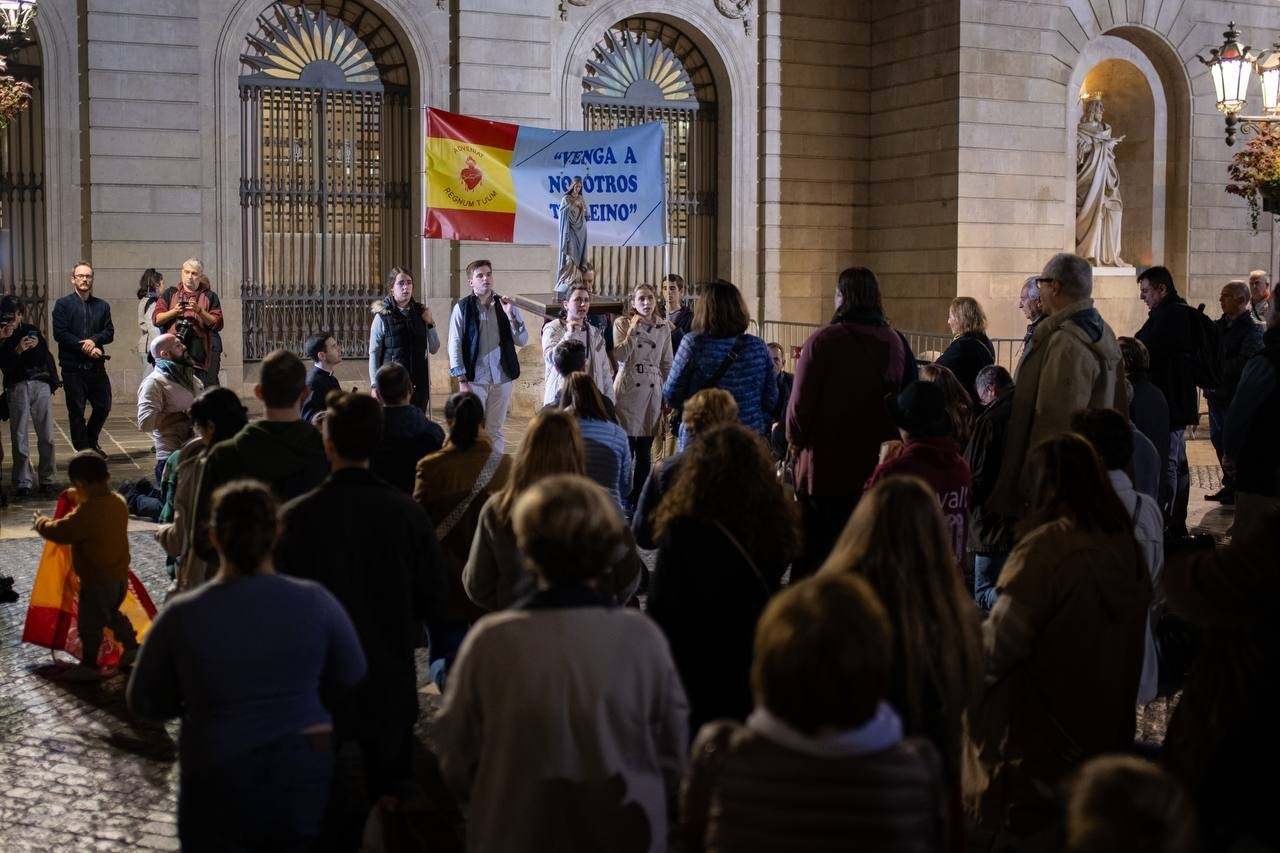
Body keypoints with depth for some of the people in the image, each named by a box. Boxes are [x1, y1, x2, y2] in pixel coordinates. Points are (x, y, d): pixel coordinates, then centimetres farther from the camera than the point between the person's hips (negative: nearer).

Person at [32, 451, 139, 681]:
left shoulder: (87, 512, -27)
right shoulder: (119, 502, -3)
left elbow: (60, 532, -19)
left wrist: (40, 522, -1)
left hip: (97, 581, -8)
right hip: (120, 576, 8)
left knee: (89, 624, 9)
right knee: (112, 613, 29)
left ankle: (90, 665, 21)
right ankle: (132, 647, 35)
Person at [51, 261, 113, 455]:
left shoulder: (102, 306, 12)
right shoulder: (62, 304, 1)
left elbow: (109, 332, 5)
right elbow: (60, 334, -8)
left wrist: (94, 340, -15)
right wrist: (85, 348, -13)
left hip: (96, 365, 3)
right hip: (73, 367, -3)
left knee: (104, 406, 6)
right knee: (76, 411, 1)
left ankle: (91, 444, 28)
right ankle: (83, 451, 10)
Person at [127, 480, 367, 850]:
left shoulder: (181, 616, -13)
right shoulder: (315, 602, -11)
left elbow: (144, 704, 0)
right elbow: (352, 681, 2)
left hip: (219, 793, -1)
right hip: (306, 783, 1)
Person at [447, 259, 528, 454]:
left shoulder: (506, 306, 7)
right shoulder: (462, 308, -1)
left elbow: (522, 341, 6)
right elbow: (454, 345, -2)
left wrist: (510, 315, -10)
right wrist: (462, 380, -7)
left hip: (501, 377, 3)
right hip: (474, 378, -3)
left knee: (495, 431, 8)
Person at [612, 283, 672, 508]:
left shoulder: (663, 327, 9)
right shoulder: (622, 323, 0)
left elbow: (667, 364, 13)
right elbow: (620, 356, -13)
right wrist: (633, 330, -16)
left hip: (653, 391, 3)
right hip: (628, 389, -3)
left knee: (645, 451, 7)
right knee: (625, 448, -4)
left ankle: (639, 499, 16)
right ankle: (624, 500, 5)